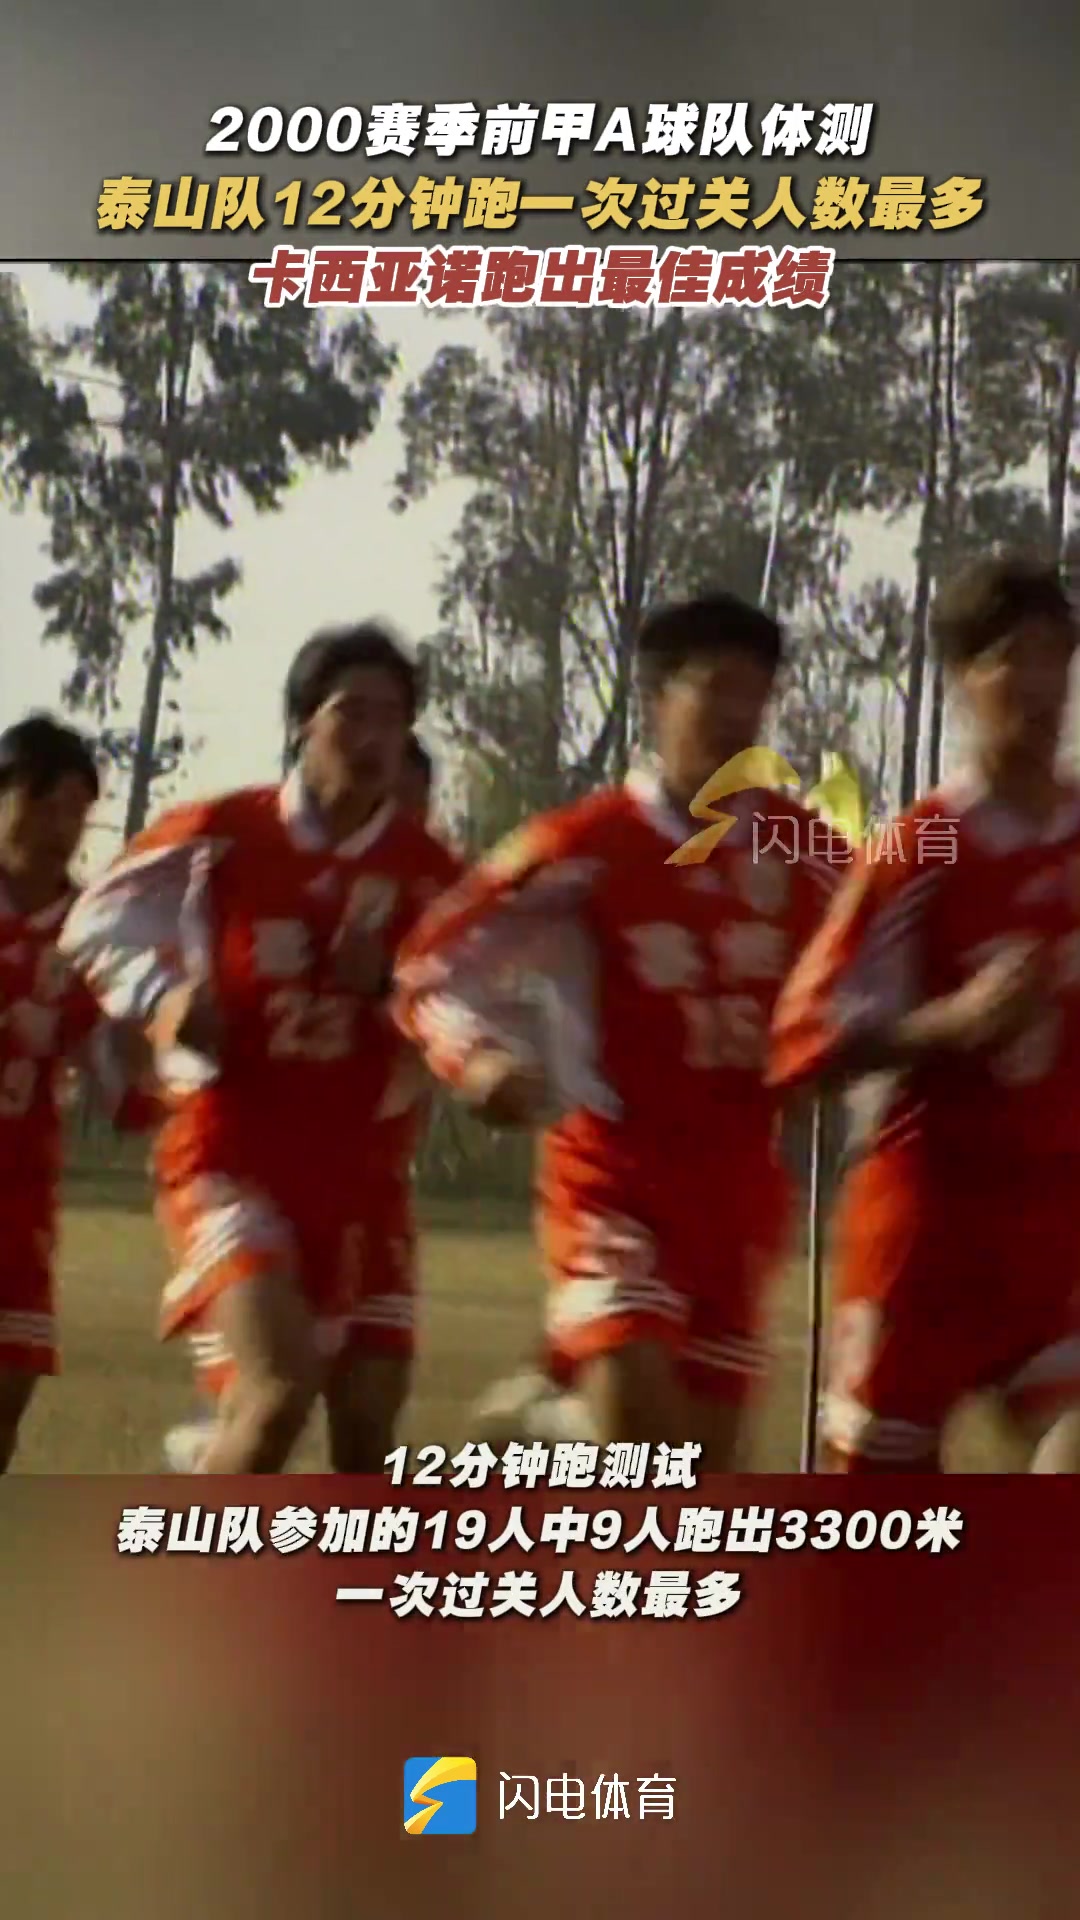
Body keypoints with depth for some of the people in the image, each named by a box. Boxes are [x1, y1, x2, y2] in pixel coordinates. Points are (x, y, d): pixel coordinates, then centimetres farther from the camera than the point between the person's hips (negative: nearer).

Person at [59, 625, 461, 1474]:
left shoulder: (427, 873, 2)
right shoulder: (219, 836, -5)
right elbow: (100, 923, 7)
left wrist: (388, 985, -14)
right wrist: (162, 996, -12)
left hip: (363, 1171, 4)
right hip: (234, 1156, -4)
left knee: (369, 1418, 3)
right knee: (279, 1387, -24)